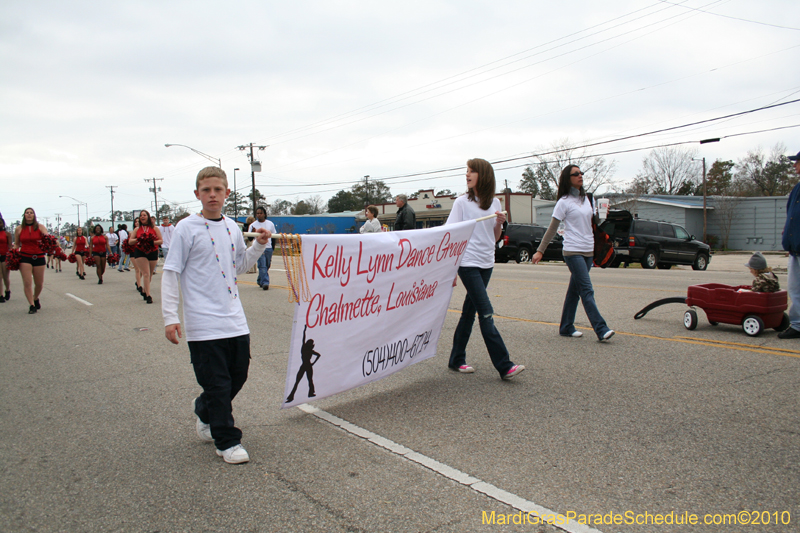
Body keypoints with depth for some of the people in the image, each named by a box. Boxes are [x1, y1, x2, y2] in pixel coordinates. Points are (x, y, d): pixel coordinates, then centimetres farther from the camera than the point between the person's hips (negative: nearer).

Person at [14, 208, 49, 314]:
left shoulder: (40, 227, 2)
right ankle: (32, 305, 0)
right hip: (25, 257, 0)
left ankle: (36, 299, 35)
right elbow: (16, 244, 14)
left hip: (39, 257, 0)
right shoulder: (19, 229, 5)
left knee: (39, 283, 6)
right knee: (27, 283, -8)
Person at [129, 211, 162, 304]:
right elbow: (130, 241, 6)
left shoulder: (154, 228, 5)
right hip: (140, 253, -1)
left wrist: (152, 242, -19)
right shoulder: (137, 229, 9)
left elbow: (161, 241, -1)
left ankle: (144, 291, 32)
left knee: (149, 275, 10)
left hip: (153, 252, 1)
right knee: (146, 274, -11)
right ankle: (148, 295, -12)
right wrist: (138, 240, -14)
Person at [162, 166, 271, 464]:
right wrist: (170, 318, -10)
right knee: (217, 383, 0)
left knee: (238, 375, 14)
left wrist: (259, 245, 7)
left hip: (235, 319, 6)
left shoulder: (232, 227, 11)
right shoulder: (187, 228, -6)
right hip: (203, 323, -6)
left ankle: (205, 412, 40)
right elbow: (170, 274, -6)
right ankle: (227, 442, 15)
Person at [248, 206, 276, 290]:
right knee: (262, 266, -14)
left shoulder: (270, 224, 9)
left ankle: (260, 281, 26)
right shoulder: (253, 225, 2)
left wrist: (273, 248, 10)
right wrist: (252, 233, -24)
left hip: (269, 248, 3)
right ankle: (265, 283, -14)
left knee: (267, 266, 8)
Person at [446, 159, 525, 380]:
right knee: (486, 314, -10)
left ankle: (456, 360, 21)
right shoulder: (462, 202, -2)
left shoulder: (495, 203, 10)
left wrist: (499, 223, -5)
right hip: (468, 264, -5)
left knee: (470, 311, 10)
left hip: (486, 264, 5)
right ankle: (504, 366, -10)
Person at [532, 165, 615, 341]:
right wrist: (540, 250, -6)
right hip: (573, 252, -7)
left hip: (589, 251, 7)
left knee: (574, 291, 10)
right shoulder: (564, 202, -4)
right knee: (587, 291, -12)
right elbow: (552, 229, -4)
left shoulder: (585, 199, 15)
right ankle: (601, 329, -14)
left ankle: (566, 328, 16)